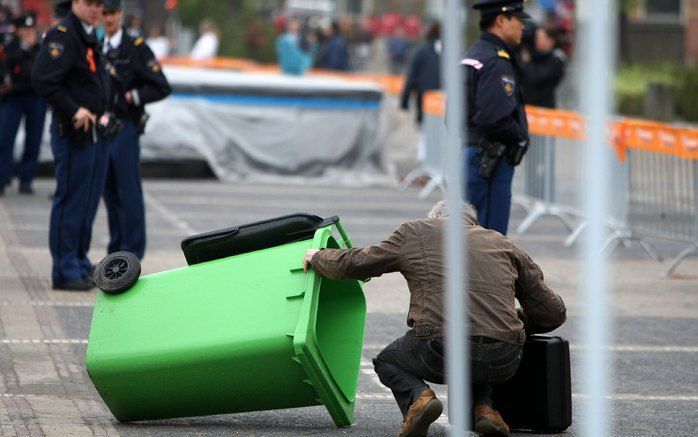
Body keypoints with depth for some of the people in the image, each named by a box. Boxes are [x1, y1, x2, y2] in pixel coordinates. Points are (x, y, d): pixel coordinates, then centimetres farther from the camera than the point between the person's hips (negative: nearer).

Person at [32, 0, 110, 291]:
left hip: (95, 133, 9)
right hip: (73, 133, -9)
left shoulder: (90, 38, 16)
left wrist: (101, 113, 11)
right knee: (71, 201, -5)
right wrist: (73, 111, -21)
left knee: (89, 201, 14)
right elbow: (42, 79, -24)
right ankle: (65, 271, -1)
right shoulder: (62, 35, -14)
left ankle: (80, 264, 23)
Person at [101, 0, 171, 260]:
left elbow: (161, 88, -8)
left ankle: (132, 249, -2)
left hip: (124, 129, -6)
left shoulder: (136, 48, -6)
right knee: (109, 191, 10)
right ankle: (116, 248, 17)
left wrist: (130, 97, -14)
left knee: (128, 191, -5)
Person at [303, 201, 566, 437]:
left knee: (387, 361, 31)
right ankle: (483, 407, 12)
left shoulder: (414, 233, 21)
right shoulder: (504, 245, 25)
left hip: (441, 352, -2)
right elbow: (554, 313, 24)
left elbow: (352, 264, 25)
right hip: (502, 363, 2)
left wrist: (317, 258, 46)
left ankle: (417, 397, -1)